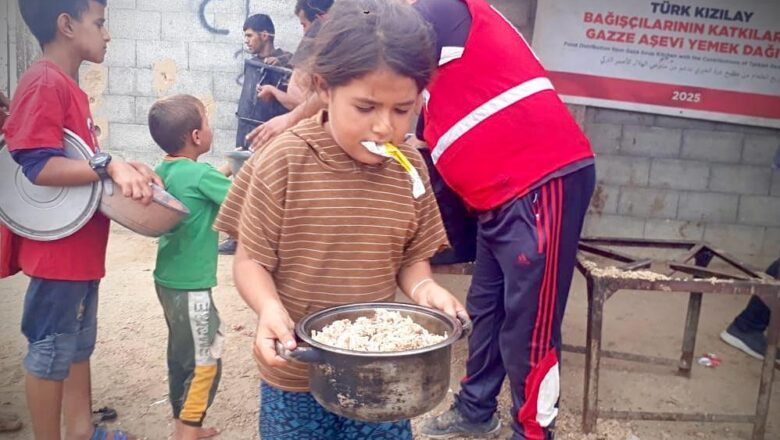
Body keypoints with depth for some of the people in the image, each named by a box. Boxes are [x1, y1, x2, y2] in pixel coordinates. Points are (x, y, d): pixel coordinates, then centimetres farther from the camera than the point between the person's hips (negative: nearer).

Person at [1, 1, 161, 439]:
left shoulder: (67, 86, 13)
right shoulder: (45, 82, -17)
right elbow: (37, 166, -25)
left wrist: (122, 168, 5)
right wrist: (110, 165, -28)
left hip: (80, 247, 10)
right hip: (58, 248, -10)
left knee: (78, 345, 19)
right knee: (51, 350, 4)